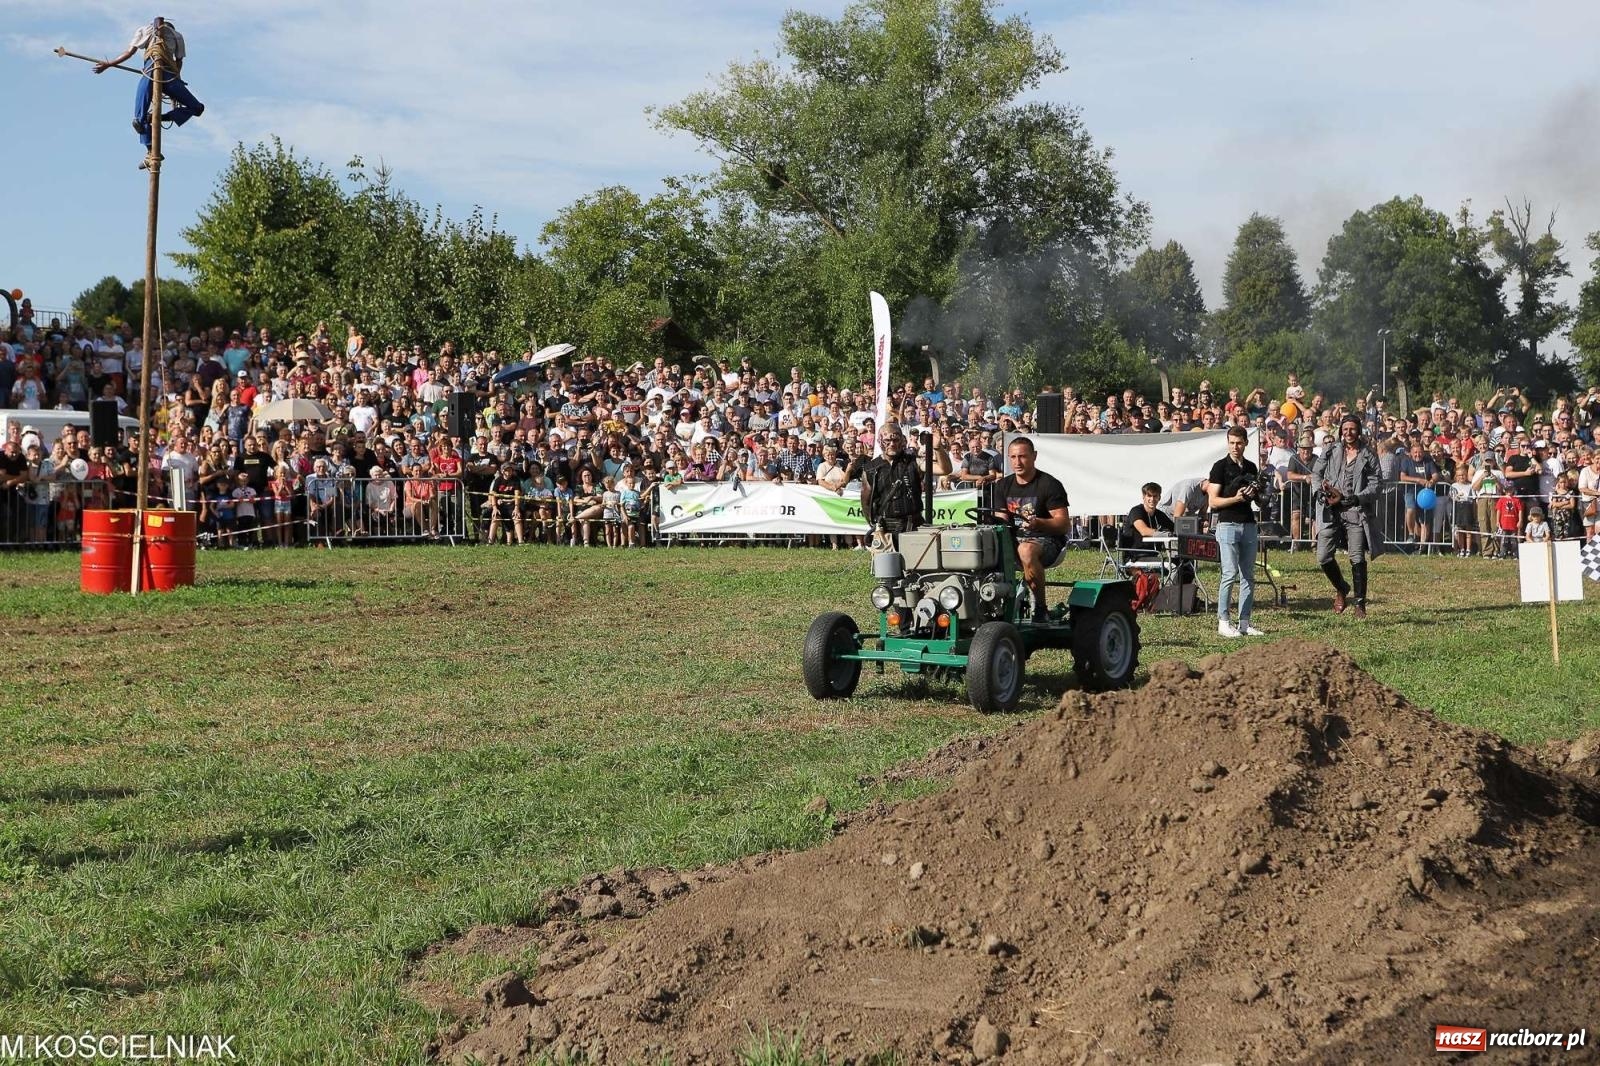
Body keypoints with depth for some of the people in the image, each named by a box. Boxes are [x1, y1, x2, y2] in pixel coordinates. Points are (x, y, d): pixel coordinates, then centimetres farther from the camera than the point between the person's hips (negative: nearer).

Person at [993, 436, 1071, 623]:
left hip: (1047, 541, -6)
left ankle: (1041, 607, -27)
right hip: (1014, 539, 6)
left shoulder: (1049, 485, -4)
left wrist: (1038, 523, -28)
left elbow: (1064, 525, -10)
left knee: (1026, 550, -40)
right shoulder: (1003, 485, 14)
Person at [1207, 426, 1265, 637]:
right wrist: (1236, 498, -20)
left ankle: (1244, 622, 9)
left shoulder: (1251, 467, 14)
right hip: (1228, 525, -6)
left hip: (1249, 525, 6)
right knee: (1230, 574, -10)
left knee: (1248, 576, 5)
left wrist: (1255, 493, 1)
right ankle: (1223, 621, -3)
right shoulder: (1220, 466, -3)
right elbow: (1213, 501, -7)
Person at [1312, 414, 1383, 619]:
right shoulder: (1331, 453, 10)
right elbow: (1316, 474, 16)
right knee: (1323, 557, -4)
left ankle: (1360, 603, 7)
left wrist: (1353, 499, -14)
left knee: (1357, 559, -5)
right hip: (1331, 512, 2)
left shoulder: (1368, 456, 4)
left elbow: (1376, 485, -1)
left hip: (1356, 512, -2)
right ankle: (1341, 589, 23)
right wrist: (1320, 492, -5)